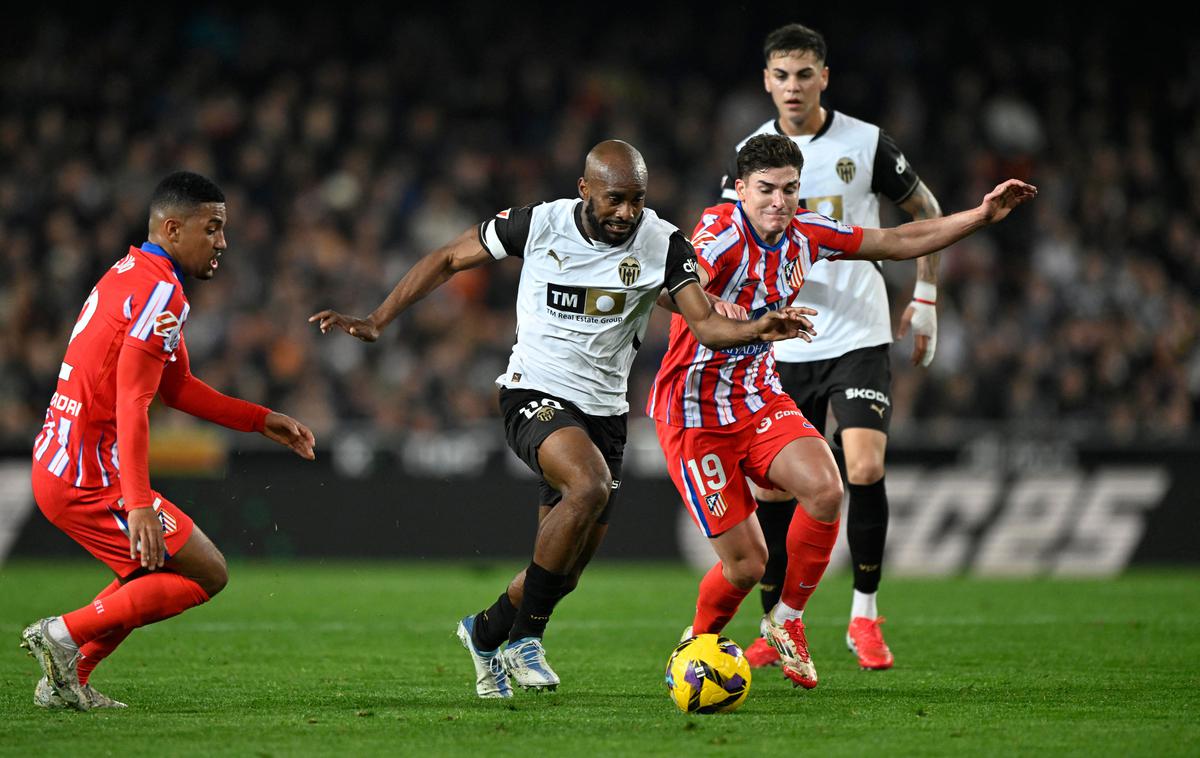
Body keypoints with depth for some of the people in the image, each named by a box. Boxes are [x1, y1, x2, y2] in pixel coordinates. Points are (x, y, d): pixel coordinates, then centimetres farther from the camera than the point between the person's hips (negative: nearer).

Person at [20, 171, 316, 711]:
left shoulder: (130, 275, 17)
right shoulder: (161, 293, -15)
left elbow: (175, 387, 26)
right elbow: (131, 405, -24)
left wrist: (262, 421, 24)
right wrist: (138, 505, -30)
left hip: (56, 464, 10)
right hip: (92, 478, -10)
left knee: (159, 574, 23)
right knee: (207, 574, -5)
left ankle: (68, 681, 16)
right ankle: (64, 635, -8)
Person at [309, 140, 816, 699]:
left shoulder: (662, 244, -5)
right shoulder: (539, 224, -10)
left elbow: (705, 325, -10)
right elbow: (447, 260, 1)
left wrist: (756, 330, -32)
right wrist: (375, 323, -3)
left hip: (603, 411, 4)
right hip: (535, 395, -4)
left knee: (565, 571, 8)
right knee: (590, 485, -34)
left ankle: (486, 632, 41)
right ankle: (525, 636, -20)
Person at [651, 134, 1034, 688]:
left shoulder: (803, 235, 0)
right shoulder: (722, 233, -21)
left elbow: (898, 242, 11)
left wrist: (982, 215, 6)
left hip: (761, 399, 6)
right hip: (695, 414, -6)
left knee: (825, 491, -22)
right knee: (746, 564, -7)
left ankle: (786, 621, 1)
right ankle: (696, 643, 25)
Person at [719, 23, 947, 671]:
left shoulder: (866, 144, -2)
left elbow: (926, 211, 11)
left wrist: (925, 298, 6)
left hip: (860, 338, -2)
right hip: (784, 346, 2)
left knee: (865, 470, -18)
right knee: (771, 487, 2)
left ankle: (864, 616, -3)